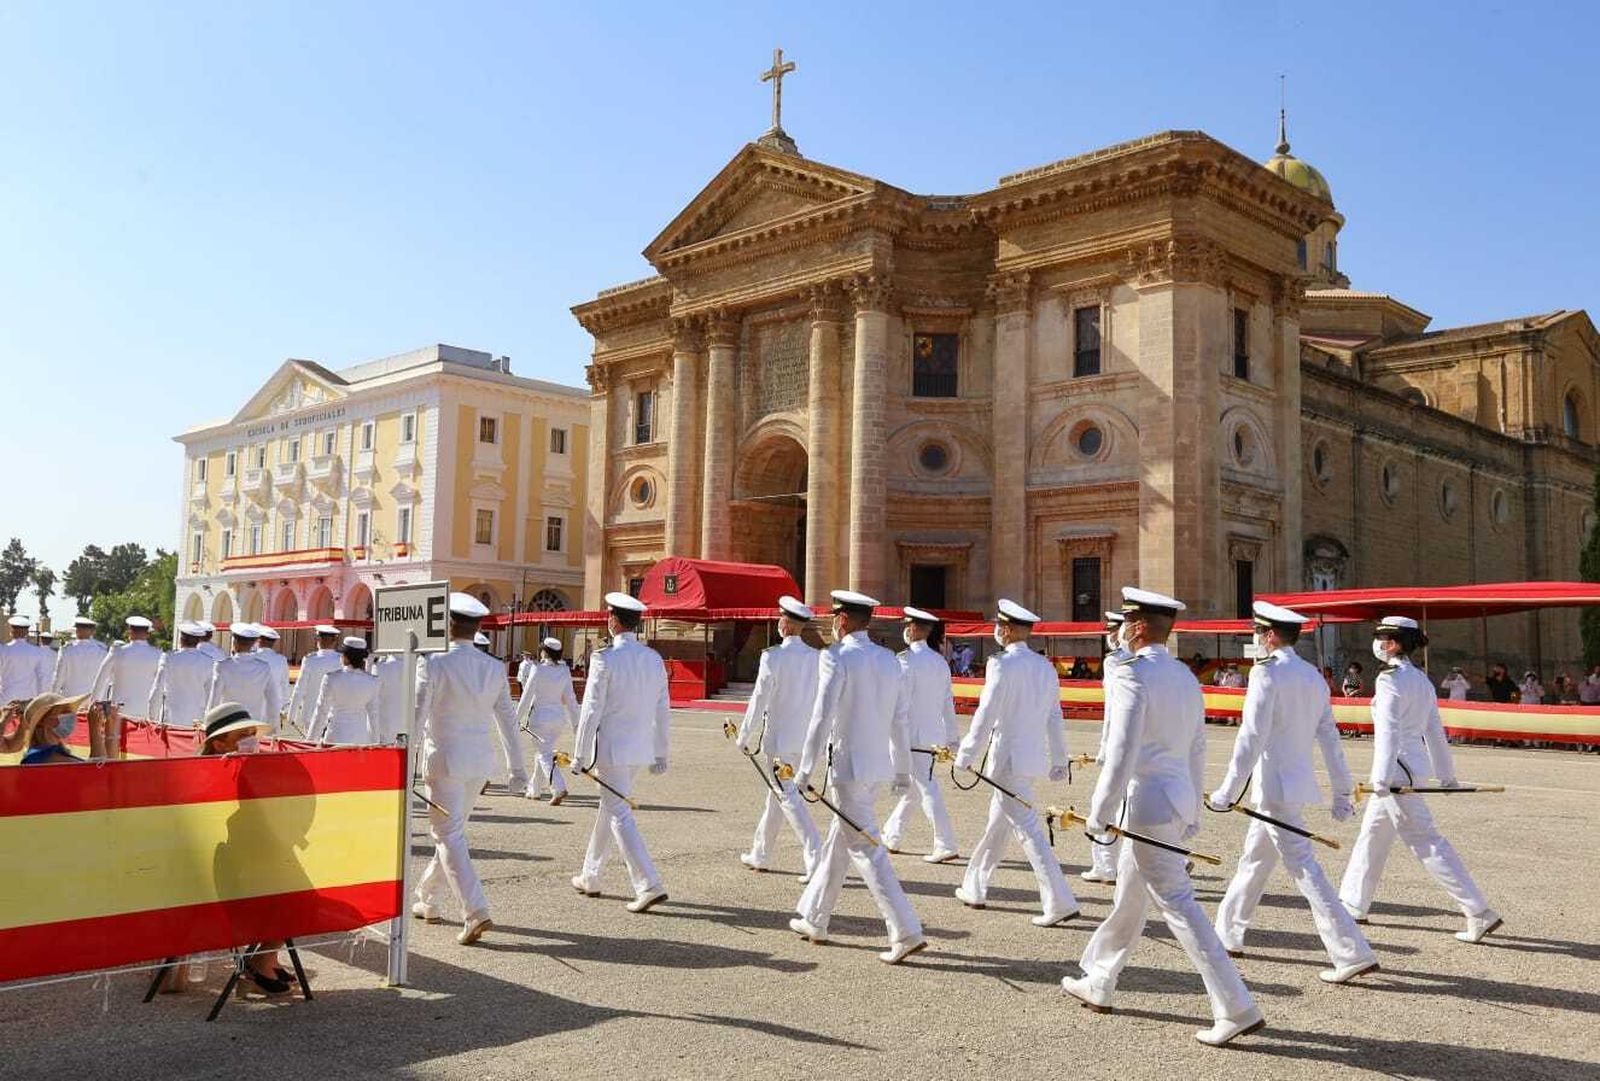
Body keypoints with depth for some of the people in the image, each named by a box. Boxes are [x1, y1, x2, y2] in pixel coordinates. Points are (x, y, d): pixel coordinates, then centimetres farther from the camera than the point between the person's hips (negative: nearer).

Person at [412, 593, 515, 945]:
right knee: (452, 830, 20)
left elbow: (415, 716, -12)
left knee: (449, 836, -1)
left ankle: (476, 911, -14)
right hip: (481, 760, 5)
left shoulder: (433, 664, -12)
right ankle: (428, 901, 34)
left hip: (444, 758, -5)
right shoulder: (494, 668, 2)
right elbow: (507, 718, 8)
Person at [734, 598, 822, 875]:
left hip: (776, 740, -7)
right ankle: (760, 855, 31)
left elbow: (759, 700, -13)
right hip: (804, 740, 7)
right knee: (777, 794, 18)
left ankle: (816, 861, -10)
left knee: (789, 798, -3)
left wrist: (744, 737, -3)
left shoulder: (772, 657, -15)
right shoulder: (816, 657, 2)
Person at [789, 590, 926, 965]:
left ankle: (906, 933, -9)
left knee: (865, 849, -5)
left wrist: (805, 771, -11)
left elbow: (822, 718, -16)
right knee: (838, 842, 19)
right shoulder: (890, 660, 9)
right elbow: (901, 720, 11)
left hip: (846, 766, -8)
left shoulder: (836, 658, -12)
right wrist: (903, 771, 18)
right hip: (878, 765, 8)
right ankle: (814, 920, 31)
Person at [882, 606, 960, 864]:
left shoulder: (908, 660, -13)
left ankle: (946, 846, -6)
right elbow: (948, 703, 12)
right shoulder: (939, 661, 9)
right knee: (912, 787, 17)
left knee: (927, 789, -5)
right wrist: (953, 737, 17)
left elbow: (900, 701, -16)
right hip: (934, 734, 8)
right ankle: (891, 836, 30)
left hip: (913, 735, -8)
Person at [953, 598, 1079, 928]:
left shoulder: (1002, 665, -14)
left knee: (1027, 830, -6)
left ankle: (1060, 903, -8)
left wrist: (965, 757, -8)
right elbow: (1055, 718, 13)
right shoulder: (1045, 667, 9)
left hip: (1008, 759, -8)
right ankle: (974, 890, 30)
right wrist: (1059, 761, 19)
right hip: (1034, 757, 8)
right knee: (997, 824, 19)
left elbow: (986, 715, -16)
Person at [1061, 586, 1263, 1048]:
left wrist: (1097, 815, -13)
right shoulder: (1186, 677, 10)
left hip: (1149, 802, -9)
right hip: (1179, 797, 10)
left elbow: (1121, 755, -20)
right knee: (1128, 895, 19)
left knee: (1177, 905, -4)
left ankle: (1236, 1009, -3)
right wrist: (1193, 811, 22)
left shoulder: (1133, 675, -16)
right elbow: (1197, 750, 15)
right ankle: (1098, 985, 33)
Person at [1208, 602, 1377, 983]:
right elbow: (1329, 737, 12)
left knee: (1304, 869, -6)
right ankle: (1227, 936, 30)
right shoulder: (1313, 676, 10)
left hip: (1276, 787, -9)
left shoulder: (1267, 673, -14)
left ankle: (1352, 954, -7)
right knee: (1254, 860, 19)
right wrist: (1343, 791, 16)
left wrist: (1229, 790, -15)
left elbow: (1252, 737, -18)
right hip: (1299, 783, 9)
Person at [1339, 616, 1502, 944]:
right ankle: (1354, 904, 28)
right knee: (1372, 832, 18)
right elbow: (1435, 731, 16)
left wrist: (1381, 777, -23)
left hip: (1397, 767, -10)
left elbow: (1388, 730, -21)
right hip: (1415, 762, 10)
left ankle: (1479, 913, -4)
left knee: (1424, 841, -5)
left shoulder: (1390, 679, -15)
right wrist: (1446, 775, 21)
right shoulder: (1421, 679, 12)